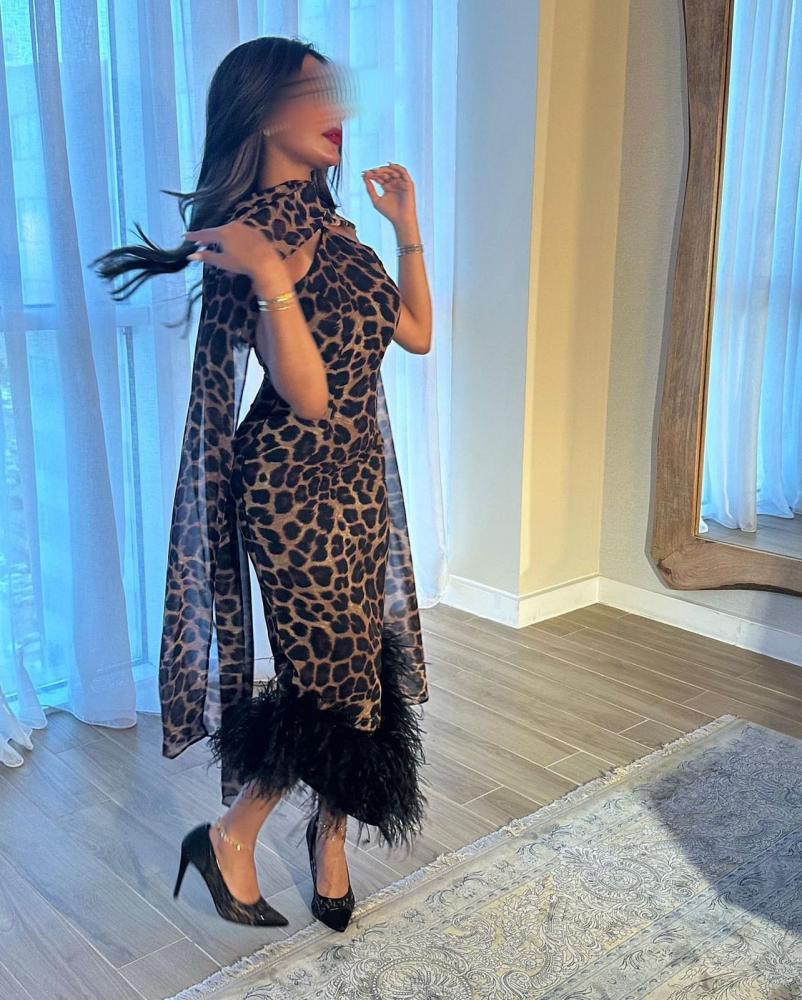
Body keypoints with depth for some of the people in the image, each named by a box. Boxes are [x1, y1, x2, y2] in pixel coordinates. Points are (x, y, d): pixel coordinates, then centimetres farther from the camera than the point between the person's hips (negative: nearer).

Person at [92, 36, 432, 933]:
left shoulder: (331, 226, 9)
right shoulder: (241, 236, -15)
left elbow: (415, 333, 11)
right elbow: (308, 395, -24)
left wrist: (407, 230, 9)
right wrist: (269, 274, -33)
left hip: (360, 478, 8)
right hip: (293, 487, -8)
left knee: (357, 669, 13)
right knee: (335, 679, 0)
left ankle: (329, 840, 34)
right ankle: (228, 839, 23)